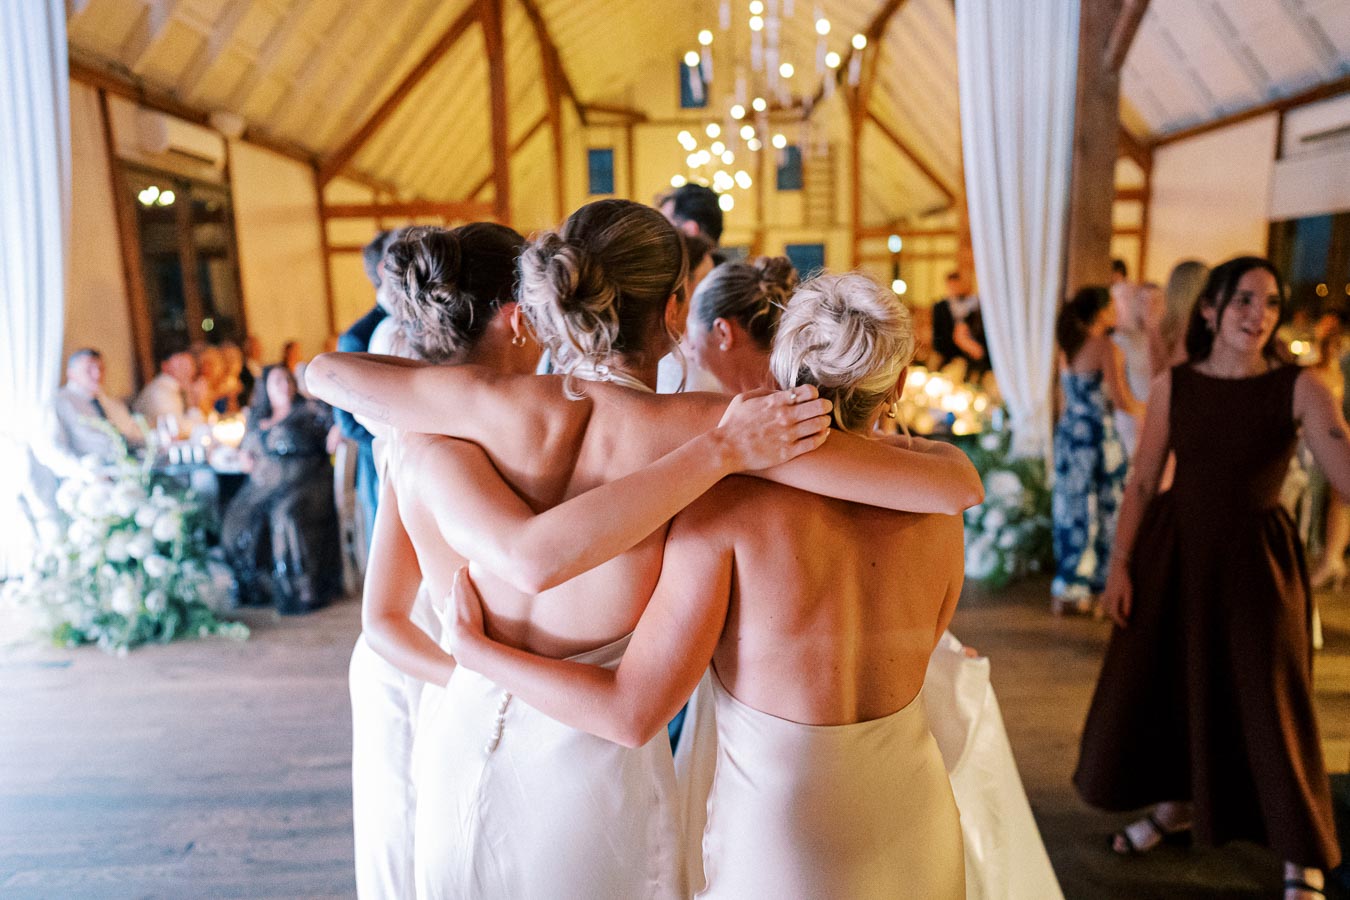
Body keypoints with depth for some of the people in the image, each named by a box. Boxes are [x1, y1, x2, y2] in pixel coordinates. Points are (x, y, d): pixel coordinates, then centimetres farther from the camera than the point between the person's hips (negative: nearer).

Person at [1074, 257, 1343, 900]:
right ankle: (1175, 805, 39)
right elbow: (1142, 483, -1)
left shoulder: (1298, 388, -9)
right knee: (1159, 680, 12)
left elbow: (1340, 468, -22)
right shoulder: (1173, 385, -4)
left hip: (1255, 556, -2)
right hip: (1173, 548, 2)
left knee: (1267, 699, 5)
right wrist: (1120, 564, -3)